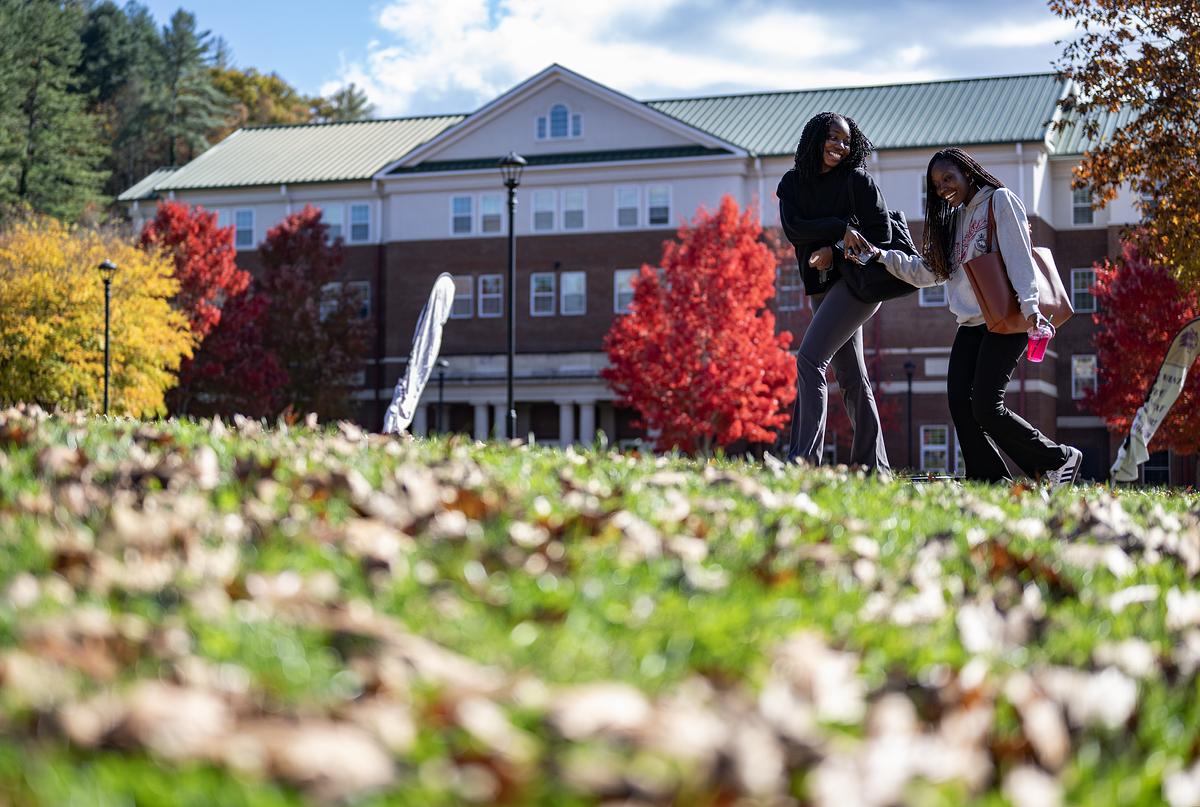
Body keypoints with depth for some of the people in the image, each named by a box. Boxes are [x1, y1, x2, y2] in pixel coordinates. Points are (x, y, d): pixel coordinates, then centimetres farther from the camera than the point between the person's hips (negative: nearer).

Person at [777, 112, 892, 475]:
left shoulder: (858, 180, -3)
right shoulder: (793, 183, 9)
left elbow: (881, 235, -6)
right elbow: (793, 228, -7)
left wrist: (835, 252, -15)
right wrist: (841, 229, -17)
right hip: (822, 288, 7)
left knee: (809, 360, -18)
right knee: (851, 377, 8)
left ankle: (804, 456, -23)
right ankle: (873, 467, 12)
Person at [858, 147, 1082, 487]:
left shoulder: (1000, 200, 0)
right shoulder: (956, 219, 22)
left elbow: (1018, 255, -12)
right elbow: (927, 270, 21)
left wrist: (1029, 306, -24)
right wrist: (882, 256, 9)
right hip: (970, 325, 8)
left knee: (986, 408, -16)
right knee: (959, 403, -7)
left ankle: (1061, 459, -1)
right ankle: (992, 484, -6)